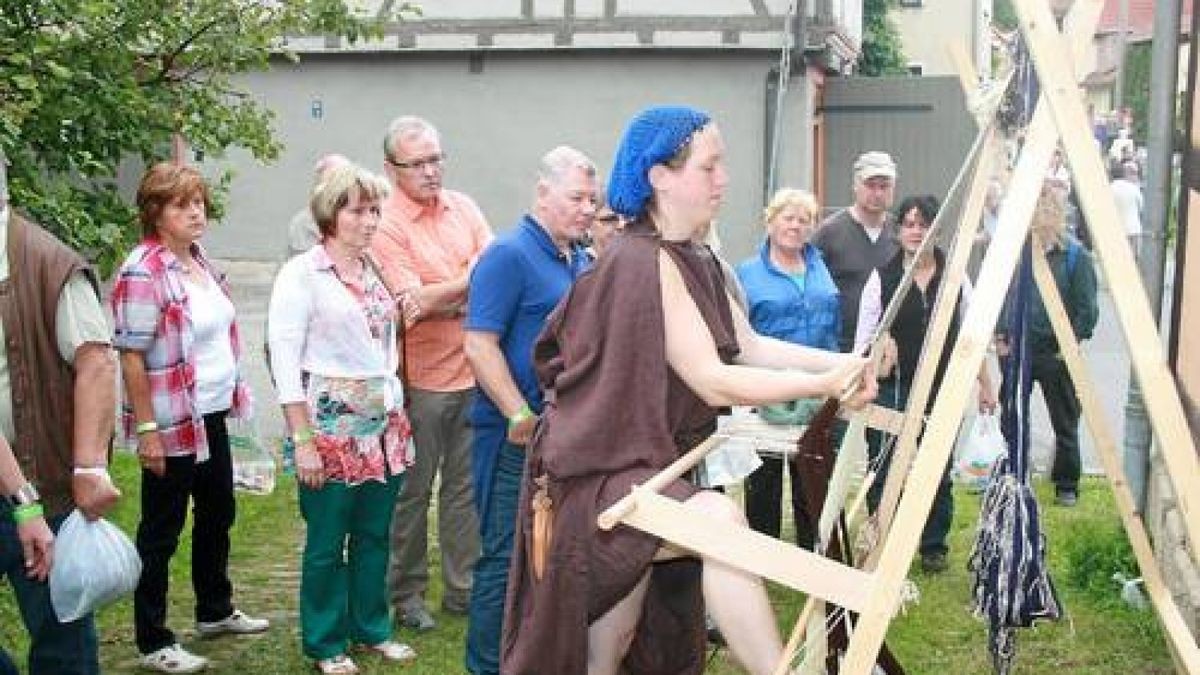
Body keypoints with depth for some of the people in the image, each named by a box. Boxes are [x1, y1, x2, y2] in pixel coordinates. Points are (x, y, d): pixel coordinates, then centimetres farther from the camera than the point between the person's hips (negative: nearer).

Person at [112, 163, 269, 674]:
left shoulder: (199, 260, 7)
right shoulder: (143, 273, -19)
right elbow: (131, 357, -19)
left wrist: (232, 394, 17)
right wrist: (146, 430, -21)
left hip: (213, 415, 9)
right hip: (173, 425, -8)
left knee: (218, 514, 20)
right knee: (162, 531, 4)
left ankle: (215, 611, 39)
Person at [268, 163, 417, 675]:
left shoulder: (376, 269, 10)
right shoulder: (302, 273, -8)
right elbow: (284, 360, -11)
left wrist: (397, 414, 14)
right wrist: (302, 441, -15)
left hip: (383, 425, 6)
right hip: (331, 426, -5)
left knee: (374, 536, 13)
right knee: (327, 543, 5)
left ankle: (371, 628, 29)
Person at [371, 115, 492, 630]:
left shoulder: (463, 207, 7)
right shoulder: (386, 224, -11)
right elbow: (413, 302, -18)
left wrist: (440, 300, -15)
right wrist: (470, 280, -9)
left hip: (473, 370, 5)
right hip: (423, 378, -5)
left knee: (466, 485, 14)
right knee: (414, 491, 7)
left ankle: (462, 587, 26)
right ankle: (406, 593, 21)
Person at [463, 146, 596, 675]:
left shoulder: (583, 260, 13)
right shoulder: (509, 255, -11)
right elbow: (480, 345, -18)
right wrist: (522, 417, -22)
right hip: (518, 435, -8)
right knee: (507, 556, 0)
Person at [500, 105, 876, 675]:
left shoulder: (694, 261, 11)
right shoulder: (644, 262, -19)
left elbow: (750, 346, 11)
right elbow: (713, 382, -21)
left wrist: (840, 361, -2)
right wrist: (824, 386, -19)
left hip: (649, 472, 10)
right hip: (600, 476, -10)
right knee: (719, 518, -34)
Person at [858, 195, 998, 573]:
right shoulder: (882, 278, 1)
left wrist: (985, 384, 11)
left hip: (942, 389, 2)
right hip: (893, 389, -2)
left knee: (938, 473, 9)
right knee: (884, 473, -2)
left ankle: (933, 547, 24)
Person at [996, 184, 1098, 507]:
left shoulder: (1075, 256, -9)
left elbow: (1087, 310, -8)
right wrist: (1000, 336, 2)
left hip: (1057, 355, -3)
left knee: (1065, 425, 9)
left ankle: (1067, 486, 23)